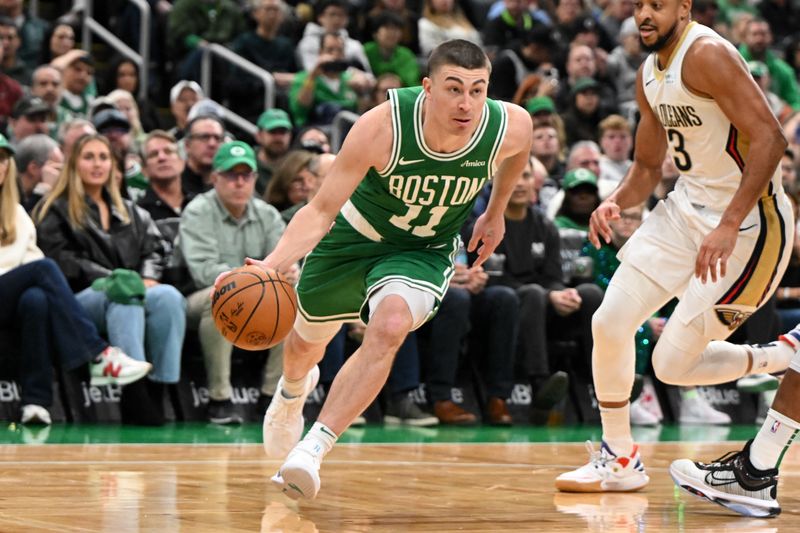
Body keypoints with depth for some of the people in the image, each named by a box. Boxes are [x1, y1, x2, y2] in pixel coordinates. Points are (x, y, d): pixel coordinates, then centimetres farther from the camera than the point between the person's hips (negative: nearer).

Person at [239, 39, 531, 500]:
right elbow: (322, 210, -30)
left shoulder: (510, 126, -28)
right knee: (307, 341, 21)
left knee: (390, 327, -31)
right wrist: (271, 266, -45)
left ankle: (312, 450, -28)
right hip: (356, 233, 0)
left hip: (425, 252, 0)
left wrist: (496, 213, 13)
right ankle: (293, 391, 61)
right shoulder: (382, 127, -35)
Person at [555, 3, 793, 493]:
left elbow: (770, 137, -27)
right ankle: (620, 460, 16)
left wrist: (729, 225, -31)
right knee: (610, 323, 0)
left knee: (672, 366, -8)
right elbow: (648, 166, 21)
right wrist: (616, 203, -2)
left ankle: (786, 362, 15)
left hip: (748, 223, -8)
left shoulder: (706, 53, -19)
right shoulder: (650, 75, 10)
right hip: (687, 208, 8)